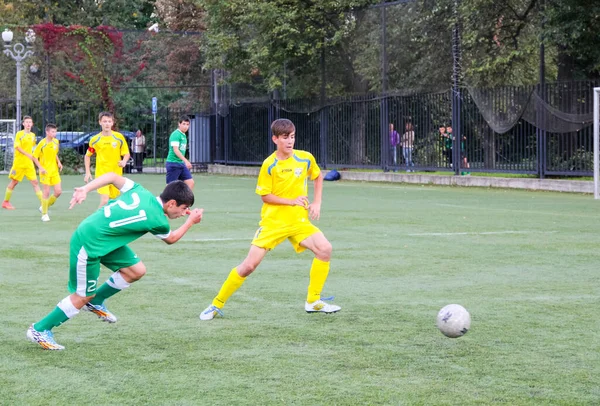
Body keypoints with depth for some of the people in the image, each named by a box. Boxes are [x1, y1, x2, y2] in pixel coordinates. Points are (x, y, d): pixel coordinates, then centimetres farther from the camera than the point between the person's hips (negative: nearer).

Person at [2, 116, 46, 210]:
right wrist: (27, 154, -28)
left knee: (35, 182, -3)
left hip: (29, 163, 4)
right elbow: (17, 147, -15)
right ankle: (5, 202, 22)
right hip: (19, 162, -4)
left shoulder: (33, 135, 11)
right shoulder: (19, 134, -6)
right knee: (14, 182, 6)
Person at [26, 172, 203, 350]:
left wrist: (85, 189, 1)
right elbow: (171, 239, 2)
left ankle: (95, 302, 23)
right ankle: (40, 329, 15)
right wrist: (190, 222, 14)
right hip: (87, 244, -9)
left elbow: (112, 177, 2)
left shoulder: (140, 191, -3)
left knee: (137, 270, 6)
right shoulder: (157, 219, -21)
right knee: (83, 296, 3)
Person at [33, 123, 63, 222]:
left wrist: (59, 162, 5)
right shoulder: (42, 143, -12)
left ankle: (44, 207, 22)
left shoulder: (56, 142, 5)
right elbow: (35, 156, -8)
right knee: (46, 192, -5)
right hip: (45, 171, -6)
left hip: (54, 171, 6)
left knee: (58, 191, 1)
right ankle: (44, 214, 8)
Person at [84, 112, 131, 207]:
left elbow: (127, 154, 3)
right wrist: (87, 172, 3)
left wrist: (124, 162, -19)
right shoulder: (95, 140, -2)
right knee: (104, 200, -18)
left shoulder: (119, 137, -2)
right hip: (102, 174, -2)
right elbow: (87, 156, 12)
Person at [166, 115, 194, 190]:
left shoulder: (184, 135, 14)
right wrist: (186, 161, -30)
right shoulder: (176, 134, -13)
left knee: (190, 183, -1)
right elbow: (175, 150, -23)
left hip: (181, 164, 9)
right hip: (173, 163, -9)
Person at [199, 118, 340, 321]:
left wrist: (317, 203, 6)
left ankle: (313, 301, -3)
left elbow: (318, 177, 18)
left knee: (325, 249, -18)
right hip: (273, 222, -3)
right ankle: (217, 304, 6)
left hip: (299, 221, 3)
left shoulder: (306, 158, -2)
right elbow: (265, 196, -8)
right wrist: (292, 201, -17)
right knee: (249, 264, -9)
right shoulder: (269, 165, -11)